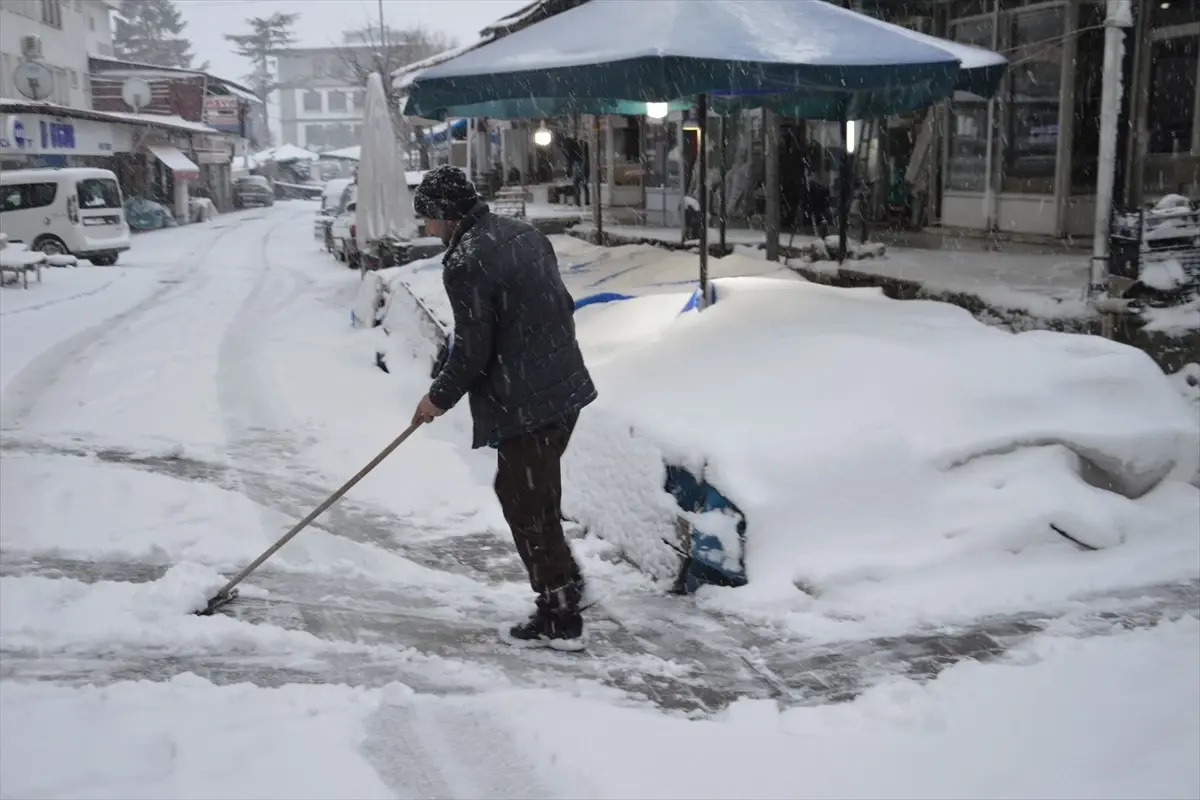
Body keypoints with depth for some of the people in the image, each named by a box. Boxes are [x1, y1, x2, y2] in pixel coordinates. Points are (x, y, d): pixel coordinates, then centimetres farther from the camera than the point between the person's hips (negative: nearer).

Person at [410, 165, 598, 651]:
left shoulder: (465, 262, -17)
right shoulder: (523, 233, 9)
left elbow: (472, 348, -17)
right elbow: (562, 306, 16)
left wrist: (440, 397, -2)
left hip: (524, 405, -9)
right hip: (565, 388, 9)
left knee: (530, 509, 2)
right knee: (518, 491, 24)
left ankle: (561, 621, 11)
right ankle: (563, 582, 35)